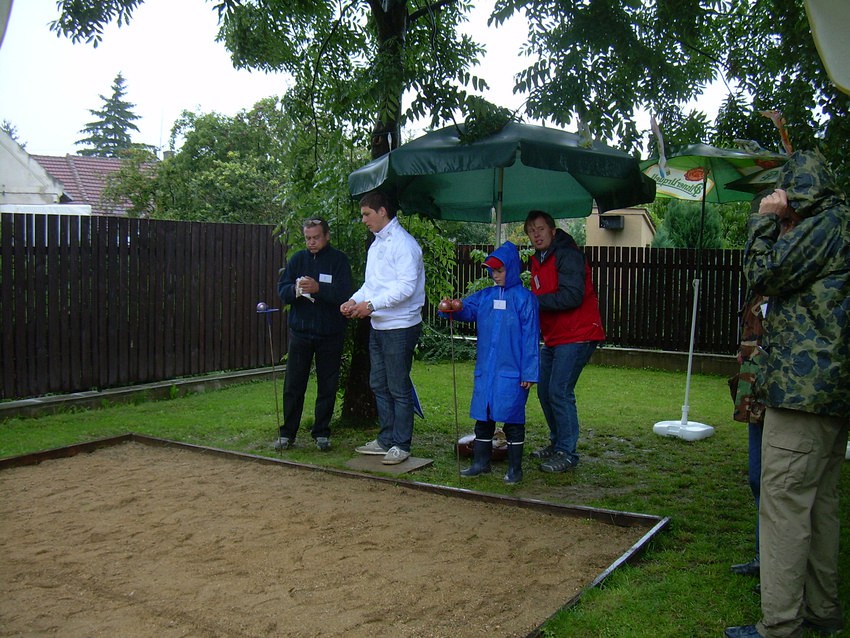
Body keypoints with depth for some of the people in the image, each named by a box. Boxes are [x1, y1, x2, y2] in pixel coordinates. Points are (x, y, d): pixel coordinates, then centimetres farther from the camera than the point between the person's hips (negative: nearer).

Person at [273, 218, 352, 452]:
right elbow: (281, 290, 1)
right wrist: (295, 289, -21)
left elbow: (344, 294, -14)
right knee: (293, 384, 4)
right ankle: (287, 433, 13)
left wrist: (318, 288, -29)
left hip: (330, 334, -2)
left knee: (327, 386, 6)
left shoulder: (339, 260, -4)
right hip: (300, 331, 2)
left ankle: (321, 433, 18)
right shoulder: (297, 259, 6)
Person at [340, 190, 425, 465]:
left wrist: (372, 304, -22)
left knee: (399, 388, -2)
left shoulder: (403, 243, -14)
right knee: (379, 385, 15)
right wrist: (354, 300, 2)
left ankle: (401, 445, 8)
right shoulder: (376, 245, 16)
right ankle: (386, 440, 26)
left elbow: (406, 286, -22)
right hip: (378, 326, 10)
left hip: (400, 327, -10)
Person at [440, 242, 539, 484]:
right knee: (483, 418, 12)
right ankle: (480, 463, 24)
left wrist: (529, 372, -10)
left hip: (512, 373, -5)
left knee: (513, 420, 2)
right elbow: (466, 309, -1)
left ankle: (515, 468, 13)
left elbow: (530, 337, -6)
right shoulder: (485, 296, 10)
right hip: (485, 371, 5)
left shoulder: (524, 297, -4)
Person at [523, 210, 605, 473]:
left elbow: (572, 296, -24)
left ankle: (566, 453, -4)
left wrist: (534, 301, -22)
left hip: (577, 335, -10)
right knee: (545, 390, 12)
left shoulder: (567, 255, -13)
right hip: (554, 338, 10)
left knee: (559, 392, -13)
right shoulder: (538, 261, 15)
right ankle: (557, 443, 27)